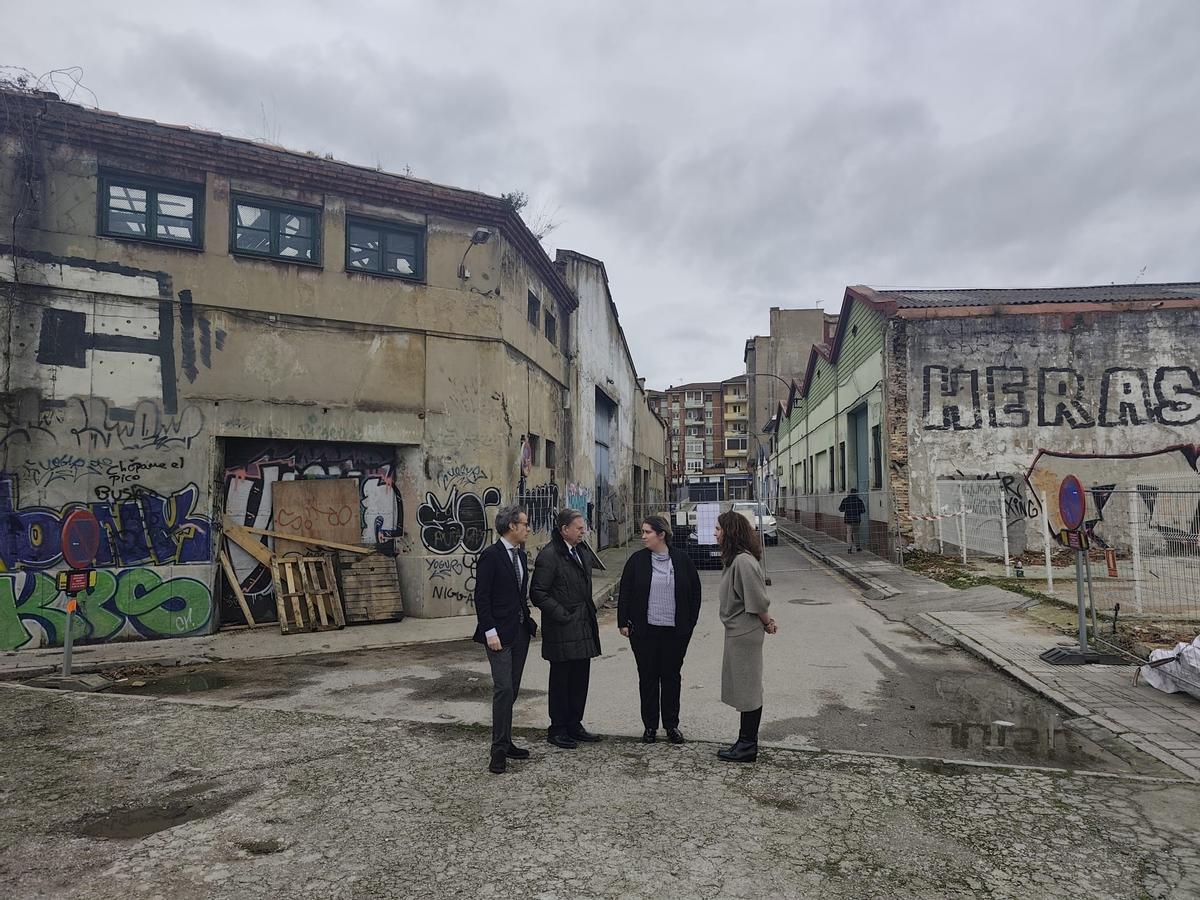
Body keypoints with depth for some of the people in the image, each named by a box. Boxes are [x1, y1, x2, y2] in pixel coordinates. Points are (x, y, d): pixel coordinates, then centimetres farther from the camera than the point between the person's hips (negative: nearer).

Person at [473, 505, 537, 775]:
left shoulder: (521, 555, 13)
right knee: (504, 689, -9)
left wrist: (529, 621, 11)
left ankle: (505, 742, 22)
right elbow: (481, 597, -14)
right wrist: (490, 631, -19)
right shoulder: (491, 556, -12)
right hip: (500, 633, -8)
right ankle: (499, 750, -1)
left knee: (512, 689, 12)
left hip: (520, 631, 8)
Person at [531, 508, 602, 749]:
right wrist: (562, 615, -17)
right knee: (561, 680, 4)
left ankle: (574, 726, 27)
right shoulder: (549, 555, -15)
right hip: (562, 630, -8)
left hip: (583, 629, 8)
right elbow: (538, 593, -17)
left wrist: (590, 614, 13)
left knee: (580, 679, 14)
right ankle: (558, 730, 17)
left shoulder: (580, 554, 14)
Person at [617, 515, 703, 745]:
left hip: (674, 631, 0)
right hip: (644, 631, 0)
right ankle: (650, 726, 20)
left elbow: (695, 593, 6)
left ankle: (672, 724, 24)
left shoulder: (682, 560, -1)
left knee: (671, 676, 10)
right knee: (648, 677, 7)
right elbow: (624, 592, 3)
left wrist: (689, 623, 3)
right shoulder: (637, 560, -1)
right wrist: (623, 622, -1)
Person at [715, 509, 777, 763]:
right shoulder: (735, 559, 9)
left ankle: (748, 746, 13)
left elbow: (757, 601, -20)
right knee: (741, 688, 17)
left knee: (747, 688, 2)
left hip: (744, 634, -10)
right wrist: (767, 622, 11)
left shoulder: (743, 561, -23)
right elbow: (756, 600, 14)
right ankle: (746, 741, 28)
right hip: (737, 632, 10)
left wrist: (767, 623, -5)